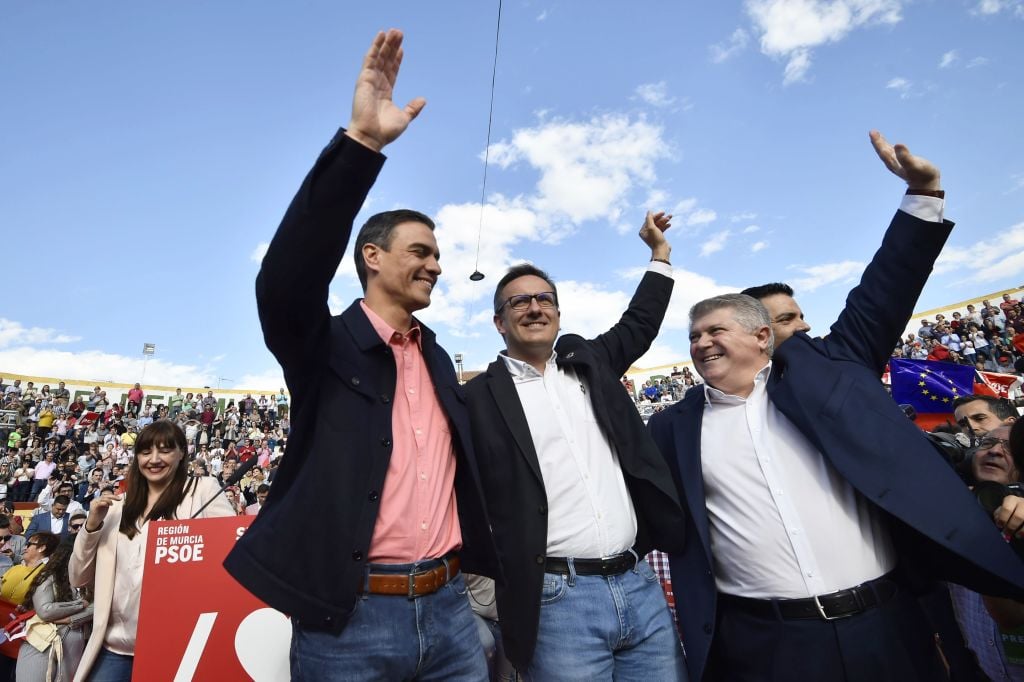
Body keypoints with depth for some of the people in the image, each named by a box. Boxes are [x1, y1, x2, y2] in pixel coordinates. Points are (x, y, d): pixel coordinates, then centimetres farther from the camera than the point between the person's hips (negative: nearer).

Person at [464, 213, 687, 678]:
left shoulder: (588, 362, 10)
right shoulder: (479, 398, -4)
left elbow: (638, 325, 24)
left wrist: (659, 251, 28)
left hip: (640, 585, 5)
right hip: (556, 599, -4)